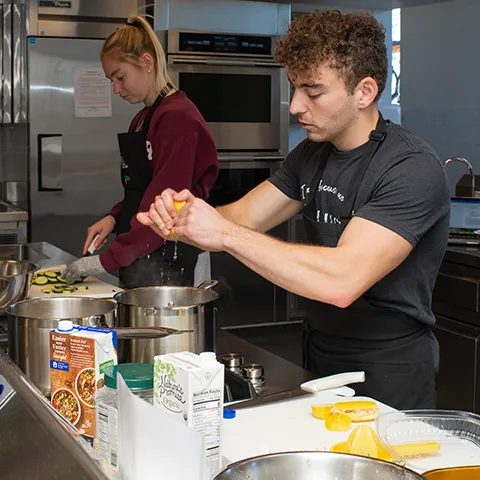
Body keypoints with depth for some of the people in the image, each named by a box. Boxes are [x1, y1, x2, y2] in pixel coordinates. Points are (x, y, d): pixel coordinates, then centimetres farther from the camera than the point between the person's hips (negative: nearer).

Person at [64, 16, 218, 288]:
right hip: (138, 257, 9)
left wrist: (107, 261, -19)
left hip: (171, 263, -8)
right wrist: (115, 217, 2)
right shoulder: (143, 118, 14)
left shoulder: (178, 117, -16)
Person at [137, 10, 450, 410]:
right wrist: (182, 214, -19)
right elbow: (244, 215, 3)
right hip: (319, 361, 8)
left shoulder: (413, 168, -23)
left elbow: (342, 280, -34)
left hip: (389, 382, -7)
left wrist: (224, 233, -31)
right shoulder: (311, 155, 5)